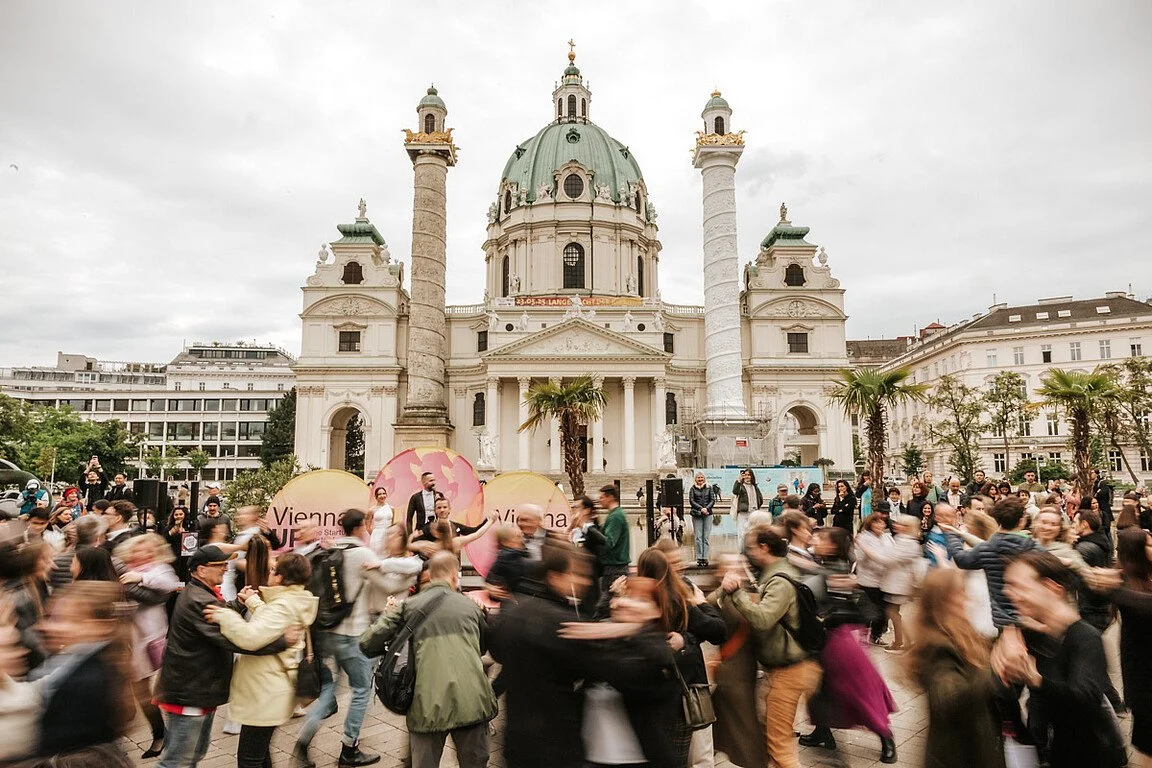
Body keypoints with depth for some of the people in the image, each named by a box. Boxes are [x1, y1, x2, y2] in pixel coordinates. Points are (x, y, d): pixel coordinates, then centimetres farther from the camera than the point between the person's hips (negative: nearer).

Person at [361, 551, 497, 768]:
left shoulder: (409, 606, 8)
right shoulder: (470, 606, 13)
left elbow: (368, 644, 2)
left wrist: (392, 648, 21)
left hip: (428, 706, 0)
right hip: (472, 701, 1)